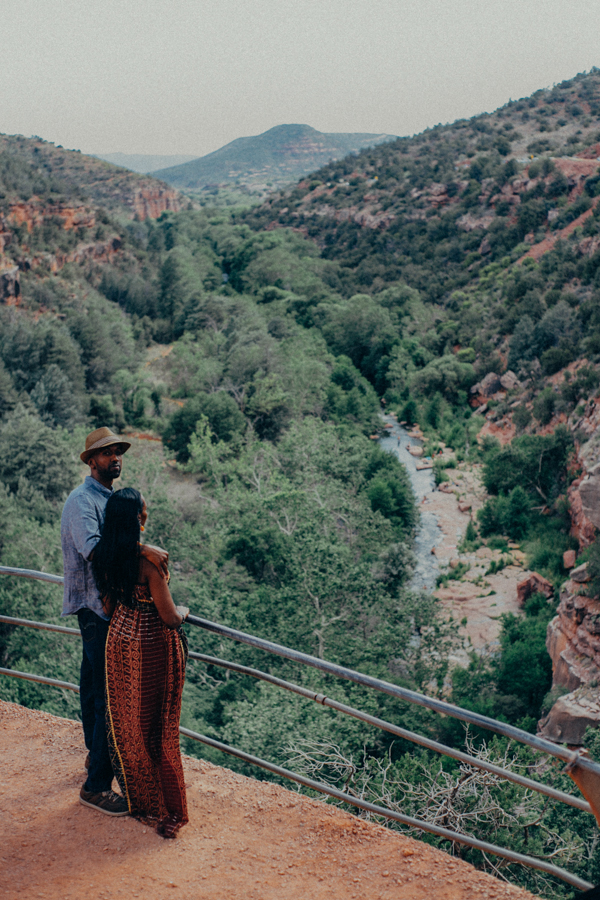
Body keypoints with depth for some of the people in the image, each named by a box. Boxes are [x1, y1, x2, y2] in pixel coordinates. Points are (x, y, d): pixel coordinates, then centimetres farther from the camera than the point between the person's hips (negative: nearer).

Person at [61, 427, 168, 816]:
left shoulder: (110, 497, 15)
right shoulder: (82, 500, -17)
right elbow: (91, 547, -34)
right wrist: (143, 549, -41)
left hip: (110, 605, 10)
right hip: (97, 608, -10)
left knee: (94, 684, 22)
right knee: (111, 695, -8)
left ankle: (96, 753, 37)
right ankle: (96, 785, -1)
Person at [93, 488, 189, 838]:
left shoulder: (104, 555, -4)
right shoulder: (149, 559, -24)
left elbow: (109, 606, 7)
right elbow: (170, 617, -20)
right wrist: (183, 611, 2)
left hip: (120, 642, 6)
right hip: (153, 648, -6)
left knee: (127, 723, 19)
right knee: (157, 728, 7)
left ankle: (137, 800, 34)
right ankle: (165, 810, 18)